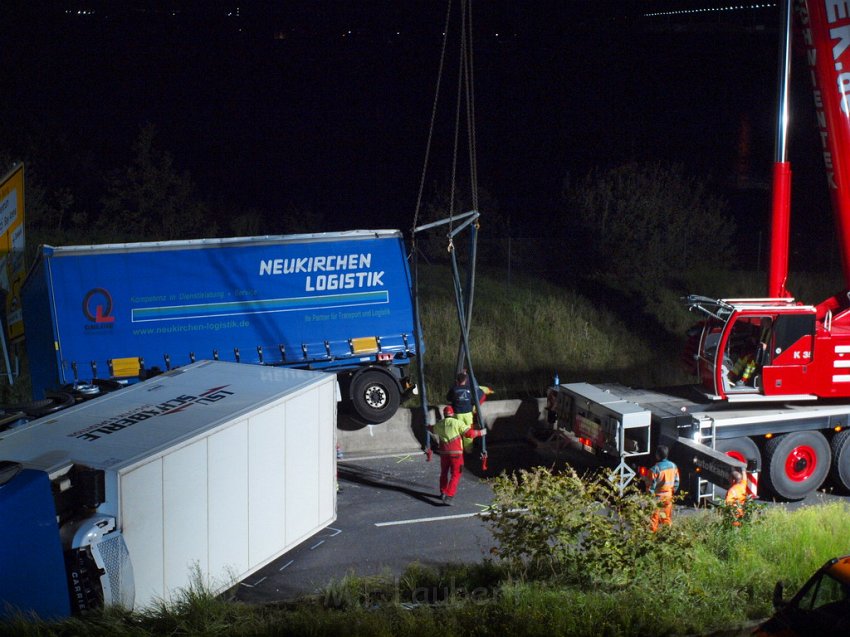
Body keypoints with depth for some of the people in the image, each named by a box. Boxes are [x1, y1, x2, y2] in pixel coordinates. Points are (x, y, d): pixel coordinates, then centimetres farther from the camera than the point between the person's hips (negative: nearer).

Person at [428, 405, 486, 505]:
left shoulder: (439, 424, 8)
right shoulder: (458, 423, -7)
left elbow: (433, 429, 32)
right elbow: (469, 433, -12)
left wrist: (429, 427, 55)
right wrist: (480, 432, 4)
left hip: (444, 452, 4)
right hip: (456, 453, -4)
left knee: (444, 472, 25)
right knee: (455, 476, -1)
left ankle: (443, 493, 37)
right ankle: (448, 497, -13)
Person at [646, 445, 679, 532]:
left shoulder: (655, 469, -21)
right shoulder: (673, 466, -2)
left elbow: (651, 485, -17)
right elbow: (676, 482, 8)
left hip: (657, 497, -6)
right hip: (668, 496, 6)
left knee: (654, 518, 4)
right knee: (667, 518, 17)